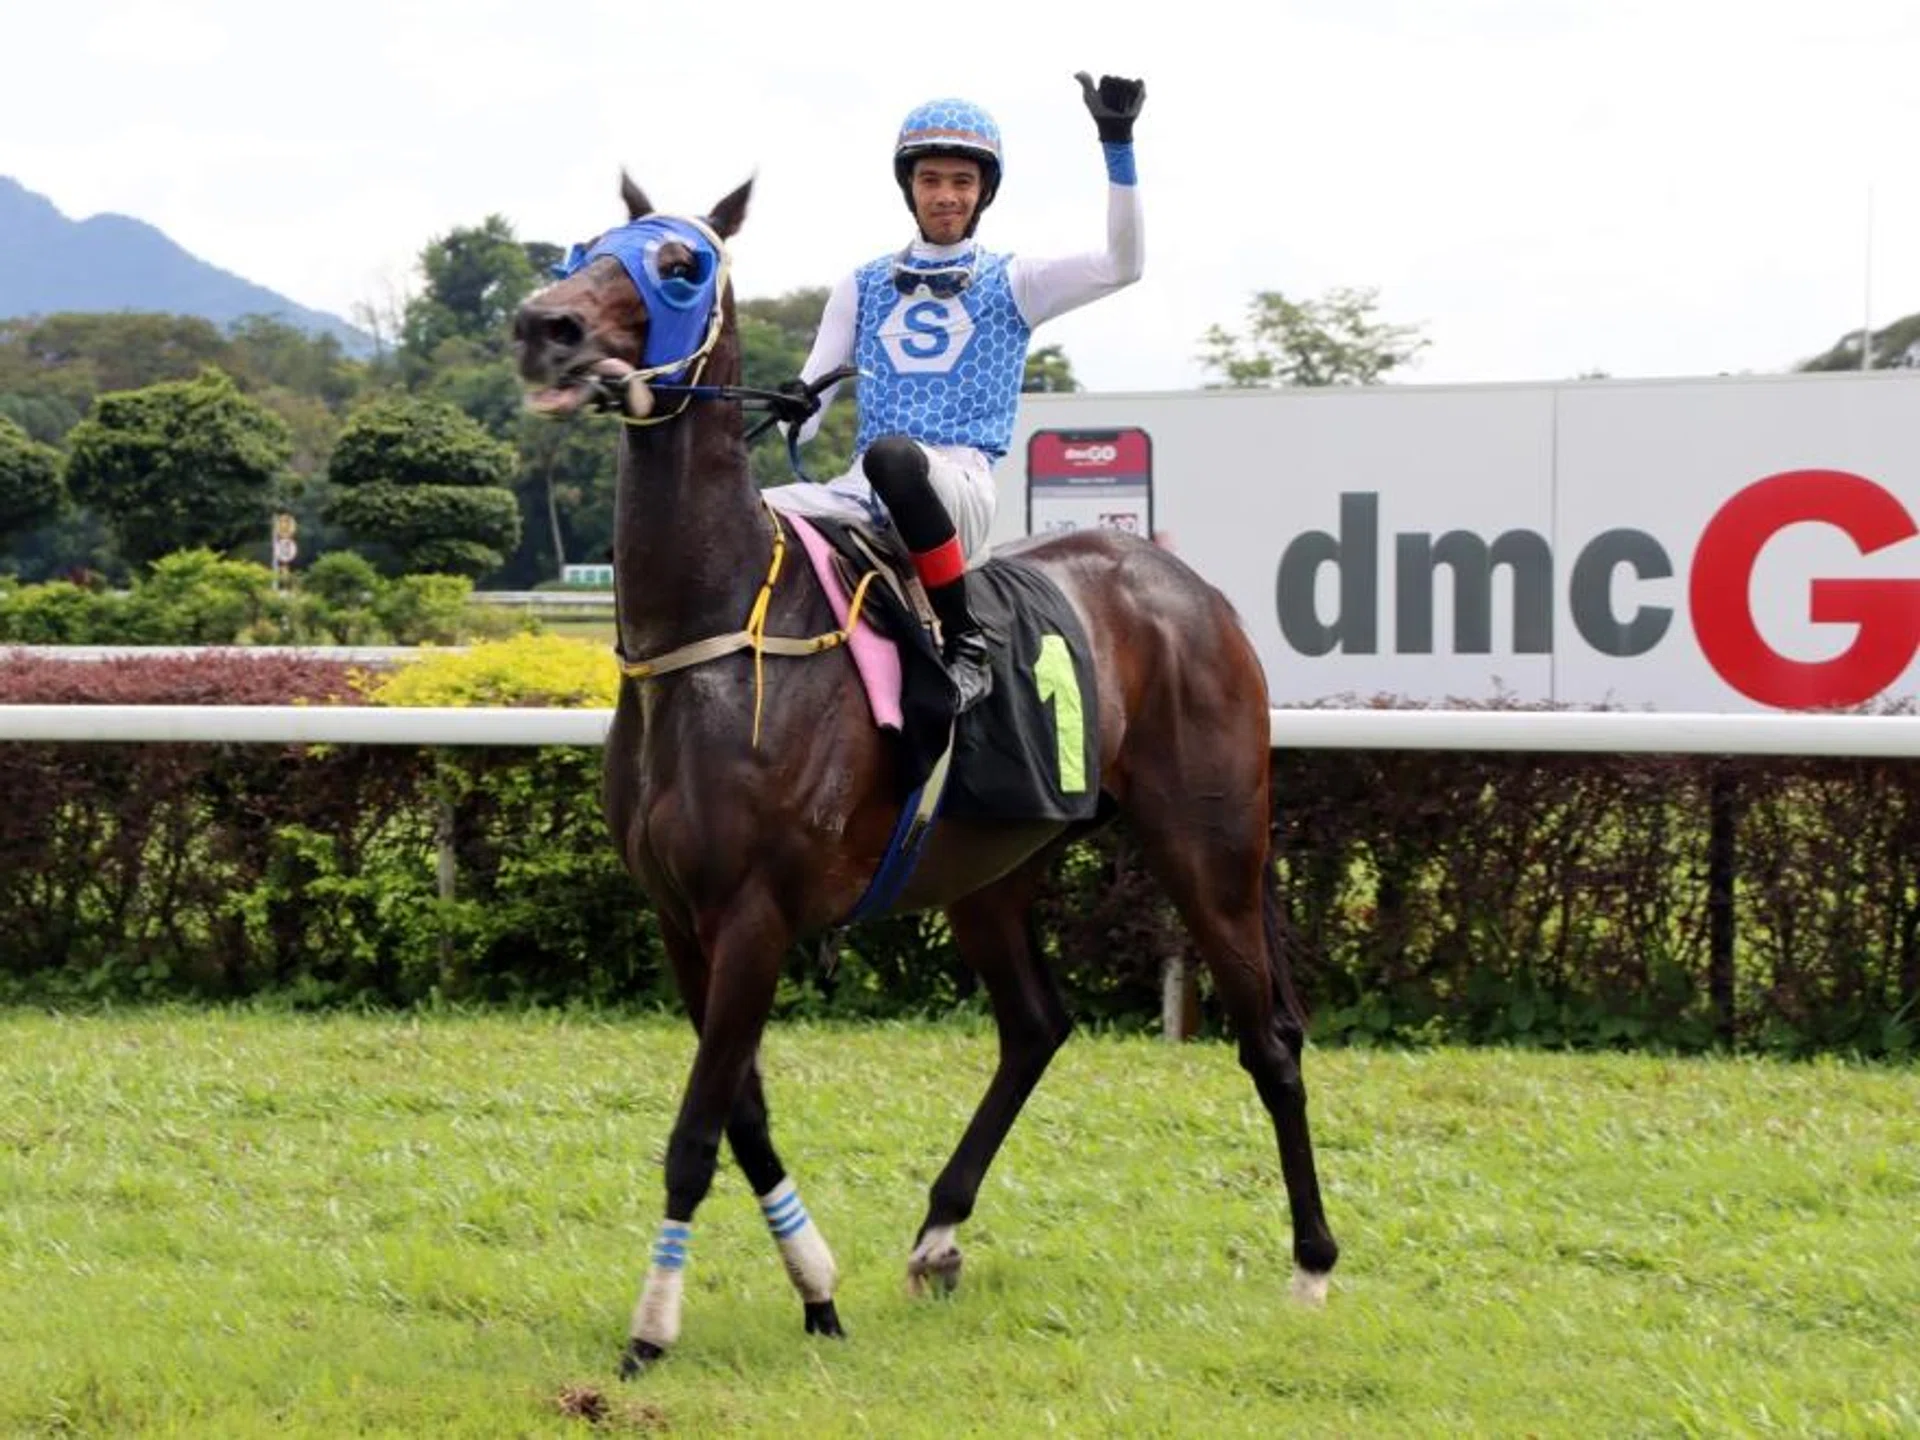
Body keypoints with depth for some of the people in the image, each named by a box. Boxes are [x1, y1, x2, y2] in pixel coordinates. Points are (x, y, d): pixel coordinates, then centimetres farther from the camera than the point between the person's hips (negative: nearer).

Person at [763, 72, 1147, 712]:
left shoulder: (1011, 285, 13)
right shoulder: (862, 288, 22)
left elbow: (1120, 266, -3)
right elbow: (806, 406, 18)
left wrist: (1118, 146, -10)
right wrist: (794, 404, -8)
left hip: (961, 484, -3)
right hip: (867, 491, 3)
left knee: (893, 455, -41)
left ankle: (965, 644, -32)